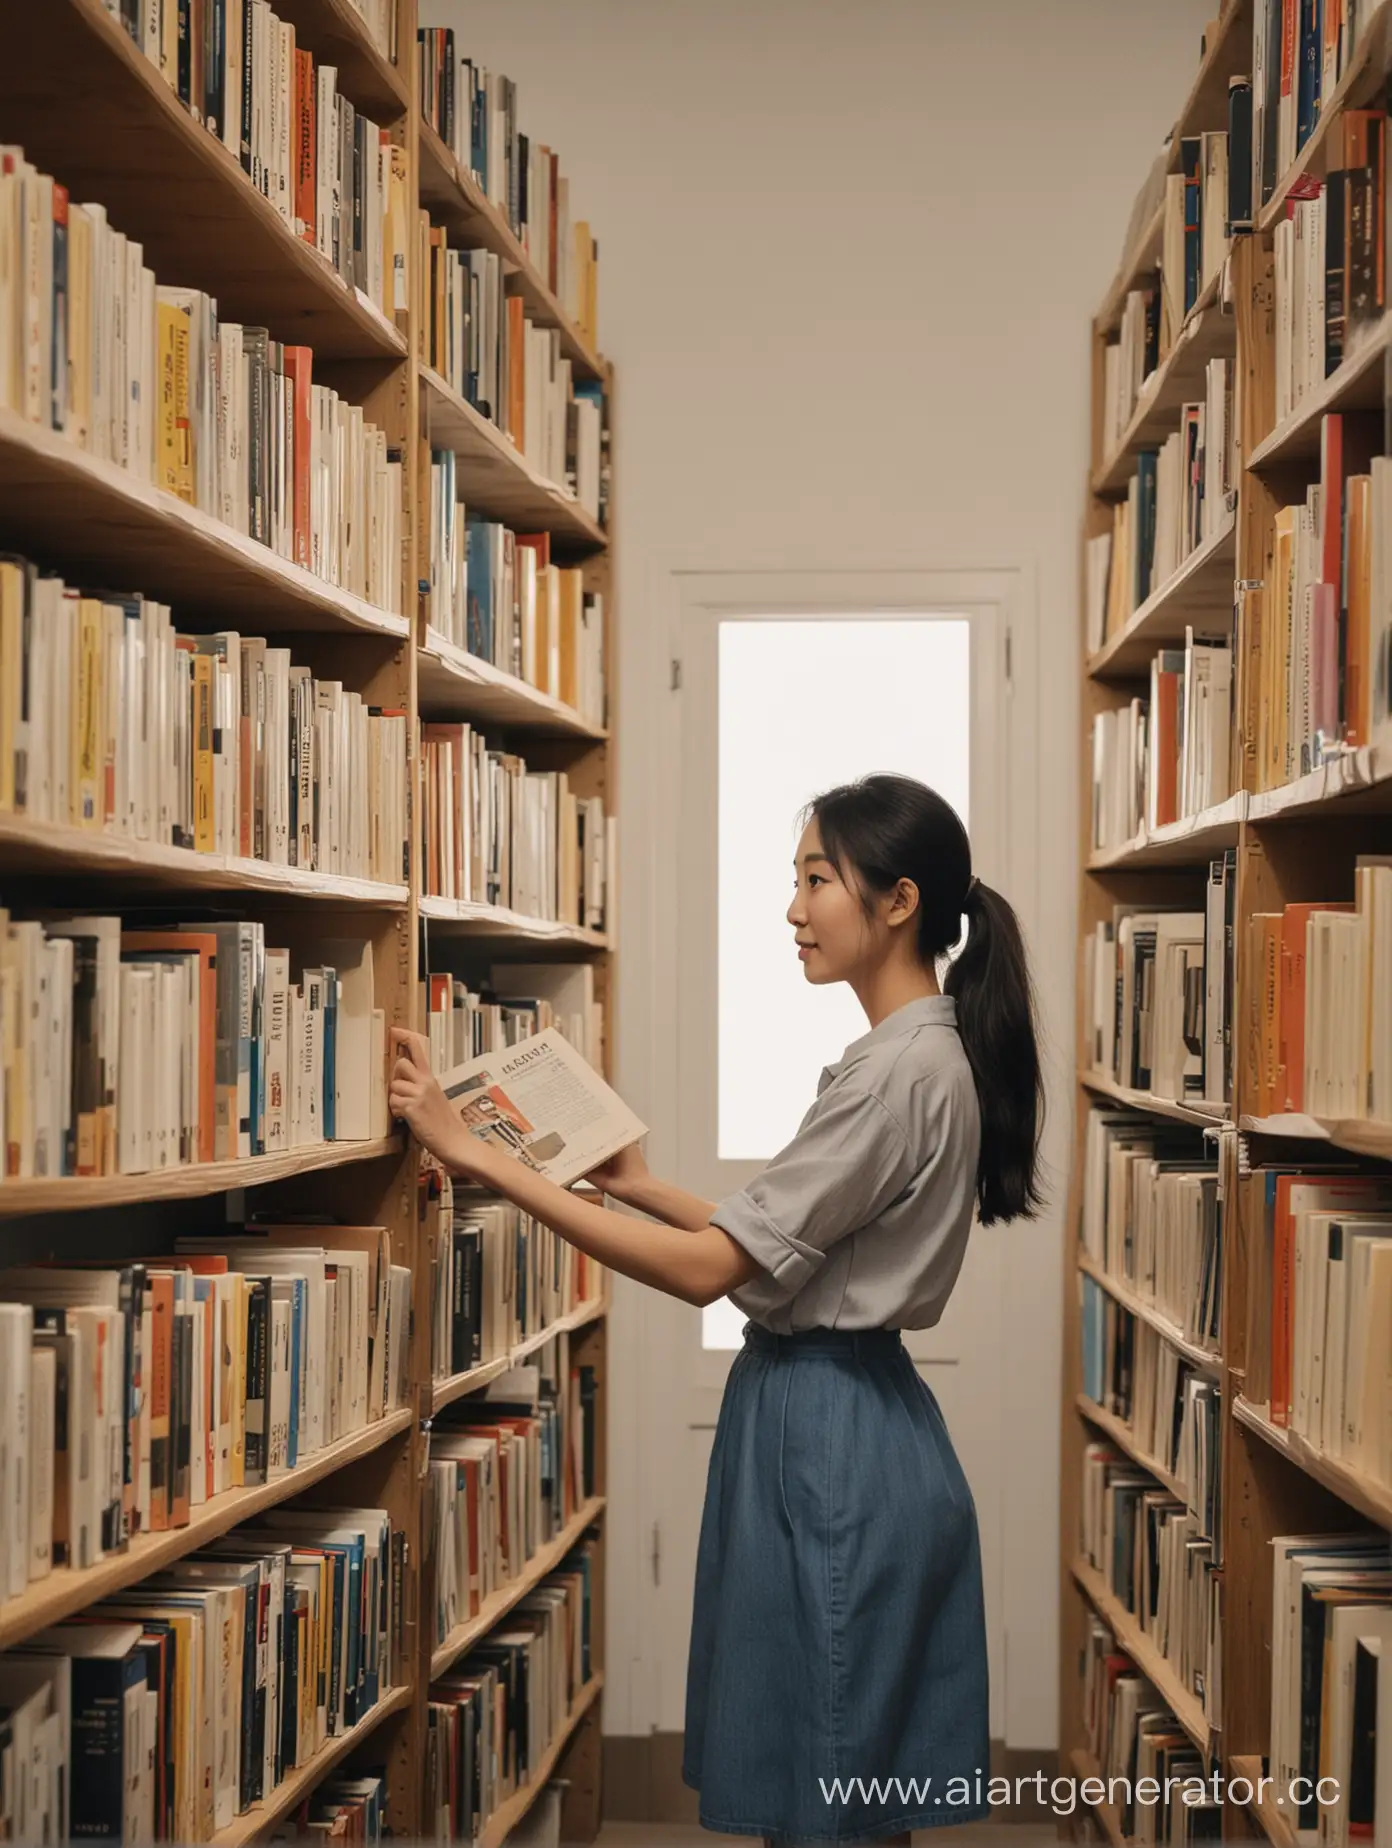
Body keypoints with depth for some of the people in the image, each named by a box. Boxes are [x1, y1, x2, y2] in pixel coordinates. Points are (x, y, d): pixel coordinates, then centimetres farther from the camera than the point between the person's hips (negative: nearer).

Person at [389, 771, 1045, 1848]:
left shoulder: (901, 1072, -20)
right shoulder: (927, 1055, 12)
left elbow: (708, 1269, -23)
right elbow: (784, 1247, 15)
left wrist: (481, 1157, -24)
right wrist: (643, 1188, 11)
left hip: (833, 1436, -10)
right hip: (830, 1409, 10)